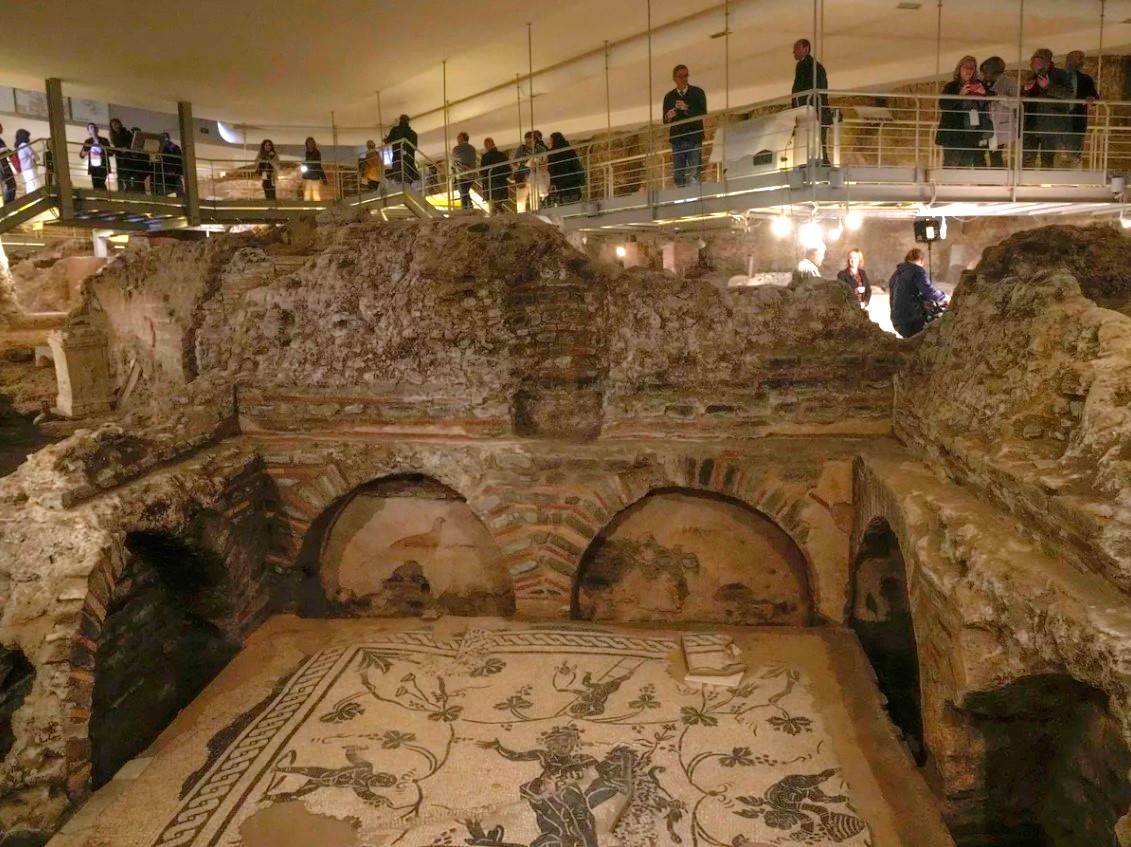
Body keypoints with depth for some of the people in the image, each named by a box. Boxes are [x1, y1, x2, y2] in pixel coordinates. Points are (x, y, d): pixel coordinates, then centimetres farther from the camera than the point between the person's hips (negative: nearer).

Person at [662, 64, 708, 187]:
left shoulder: (698, 92, 7)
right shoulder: (669, 97, 12)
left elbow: (703, 113, -5)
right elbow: (665, 121, 9)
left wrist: (687, 108, -20)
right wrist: (668, 117, -15)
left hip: (694, 138, -2)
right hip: (677, 139, 2)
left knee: (694, 174, -9)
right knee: (678, 174, 0)